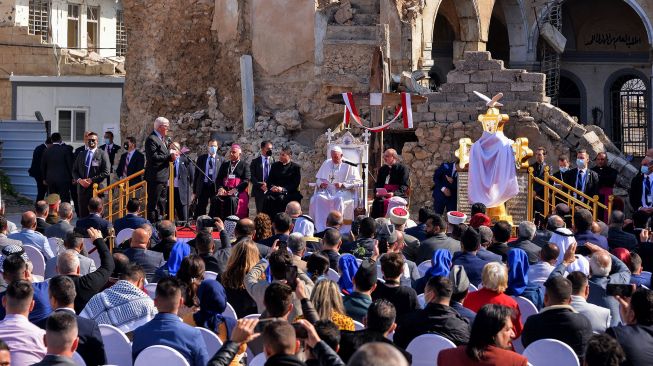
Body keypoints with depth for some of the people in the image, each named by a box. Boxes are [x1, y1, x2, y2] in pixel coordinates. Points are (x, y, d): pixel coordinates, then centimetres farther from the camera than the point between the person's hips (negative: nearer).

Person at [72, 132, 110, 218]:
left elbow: (106, 172, -6)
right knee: (83, 215, 1)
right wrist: (79, 180, -5)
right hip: (82, 189, 4)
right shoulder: (81, 155, 18)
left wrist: (91, 180, -12)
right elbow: (74, 171, 16)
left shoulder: (102, 154, 2)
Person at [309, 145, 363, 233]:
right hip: (327, 190, 3)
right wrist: (321, 184, -4)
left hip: (343, 192, -3)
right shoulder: (326, 163, 19)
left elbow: (357, 181, -3)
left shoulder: (349, 166, 5)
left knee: (338, 199, -39)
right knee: (318, 198, -31)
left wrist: (343, 185, -16)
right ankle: (320, 228, -35)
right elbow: (319, 179, 20)